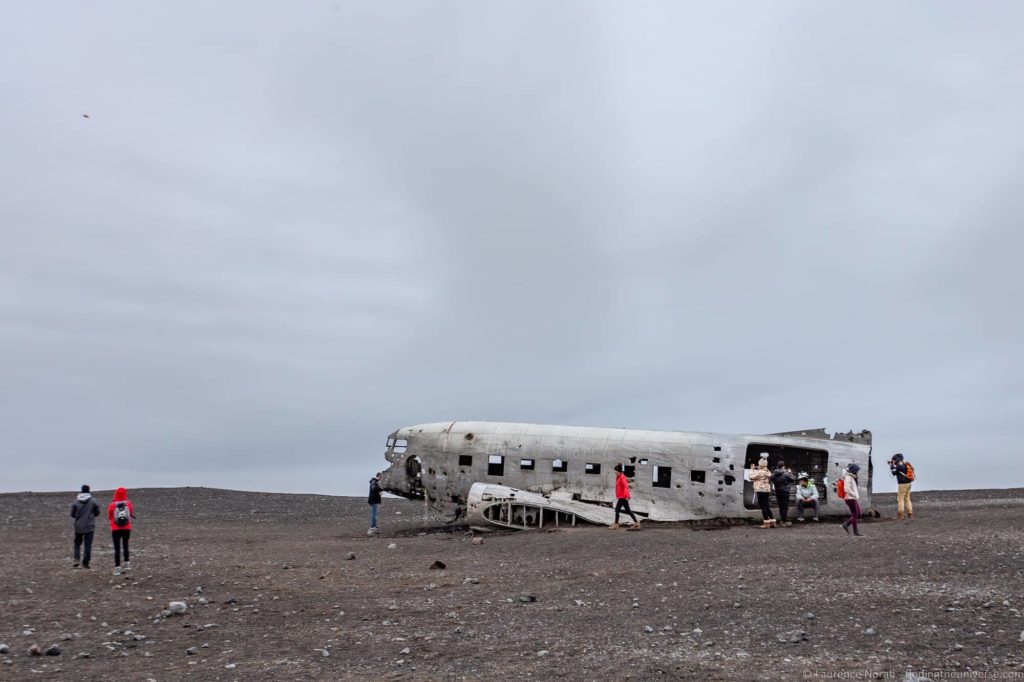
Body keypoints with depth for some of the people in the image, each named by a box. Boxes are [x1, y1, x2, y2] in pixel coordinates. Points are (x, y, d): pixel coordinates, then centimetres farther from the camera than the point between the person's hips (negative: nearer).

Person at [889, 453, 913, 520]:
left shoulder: (899, 465, -15)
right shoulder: (905, 464, 13)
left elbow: (894, 473, -7)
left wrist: (891, 465, 3)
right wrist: (893, 465, 17)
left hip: (903, 484, -9)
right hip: (908, 483, 9)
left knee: (900, 499, -5)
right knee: (907, 499, 12)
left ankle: (900, 514, -7)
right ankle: (910, 514, 9)